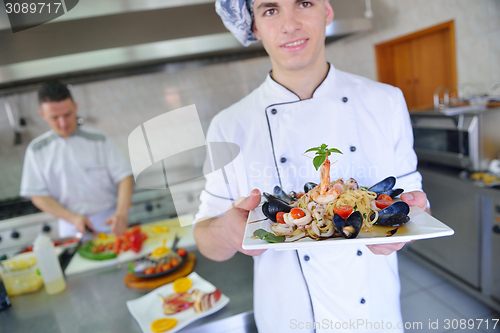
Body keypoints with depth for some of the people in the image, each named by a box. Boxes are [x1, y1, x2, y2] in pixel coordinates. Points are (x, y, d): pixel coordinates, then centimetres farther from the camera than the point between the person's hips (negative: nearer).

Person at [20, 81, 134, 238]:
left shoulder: (98, 140, -3)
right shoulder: (36, 149, 2)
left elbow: (125, 176, -7)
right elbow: (37, 195, 1)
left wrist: (121, 213, -22)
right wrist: (73, 218, -12)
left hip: (109, 222, -1)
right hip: (71, 228, 1)